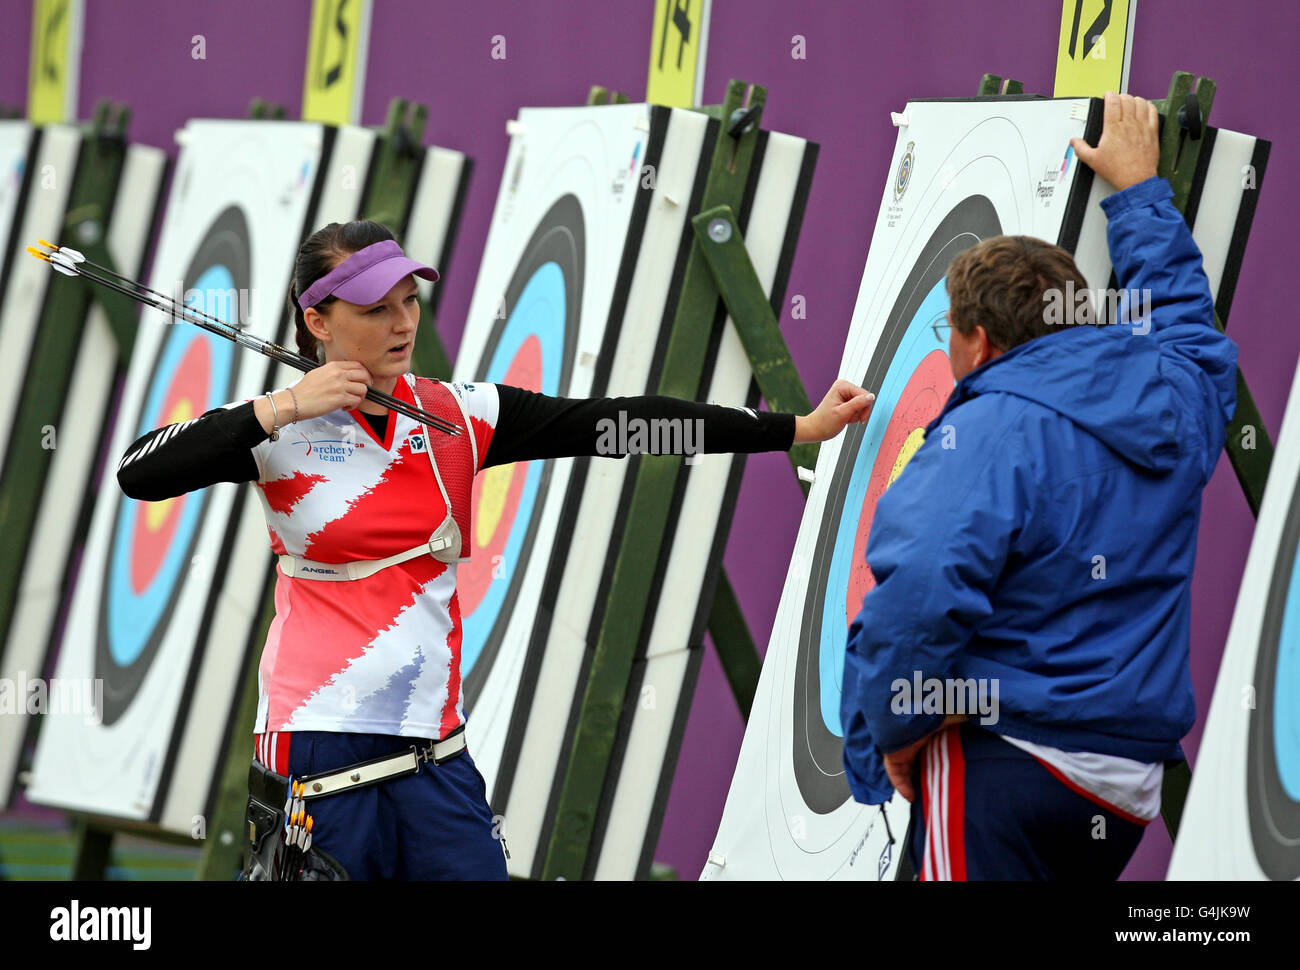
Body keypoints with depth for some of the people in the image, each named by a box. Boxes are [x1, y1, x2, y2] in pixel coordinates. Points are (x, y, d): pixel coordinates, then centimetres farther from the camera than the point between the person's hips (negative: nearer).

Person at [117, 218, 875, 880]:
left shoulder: (459, 416, 6)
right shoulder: (278, 426, -2)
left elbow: (614, 422, 3)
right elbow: (139, 474, -13)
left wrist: (799, 428, 0)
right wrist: (281, 410, -17)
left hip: (435, 751, 3)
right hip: (320, 745, -3)